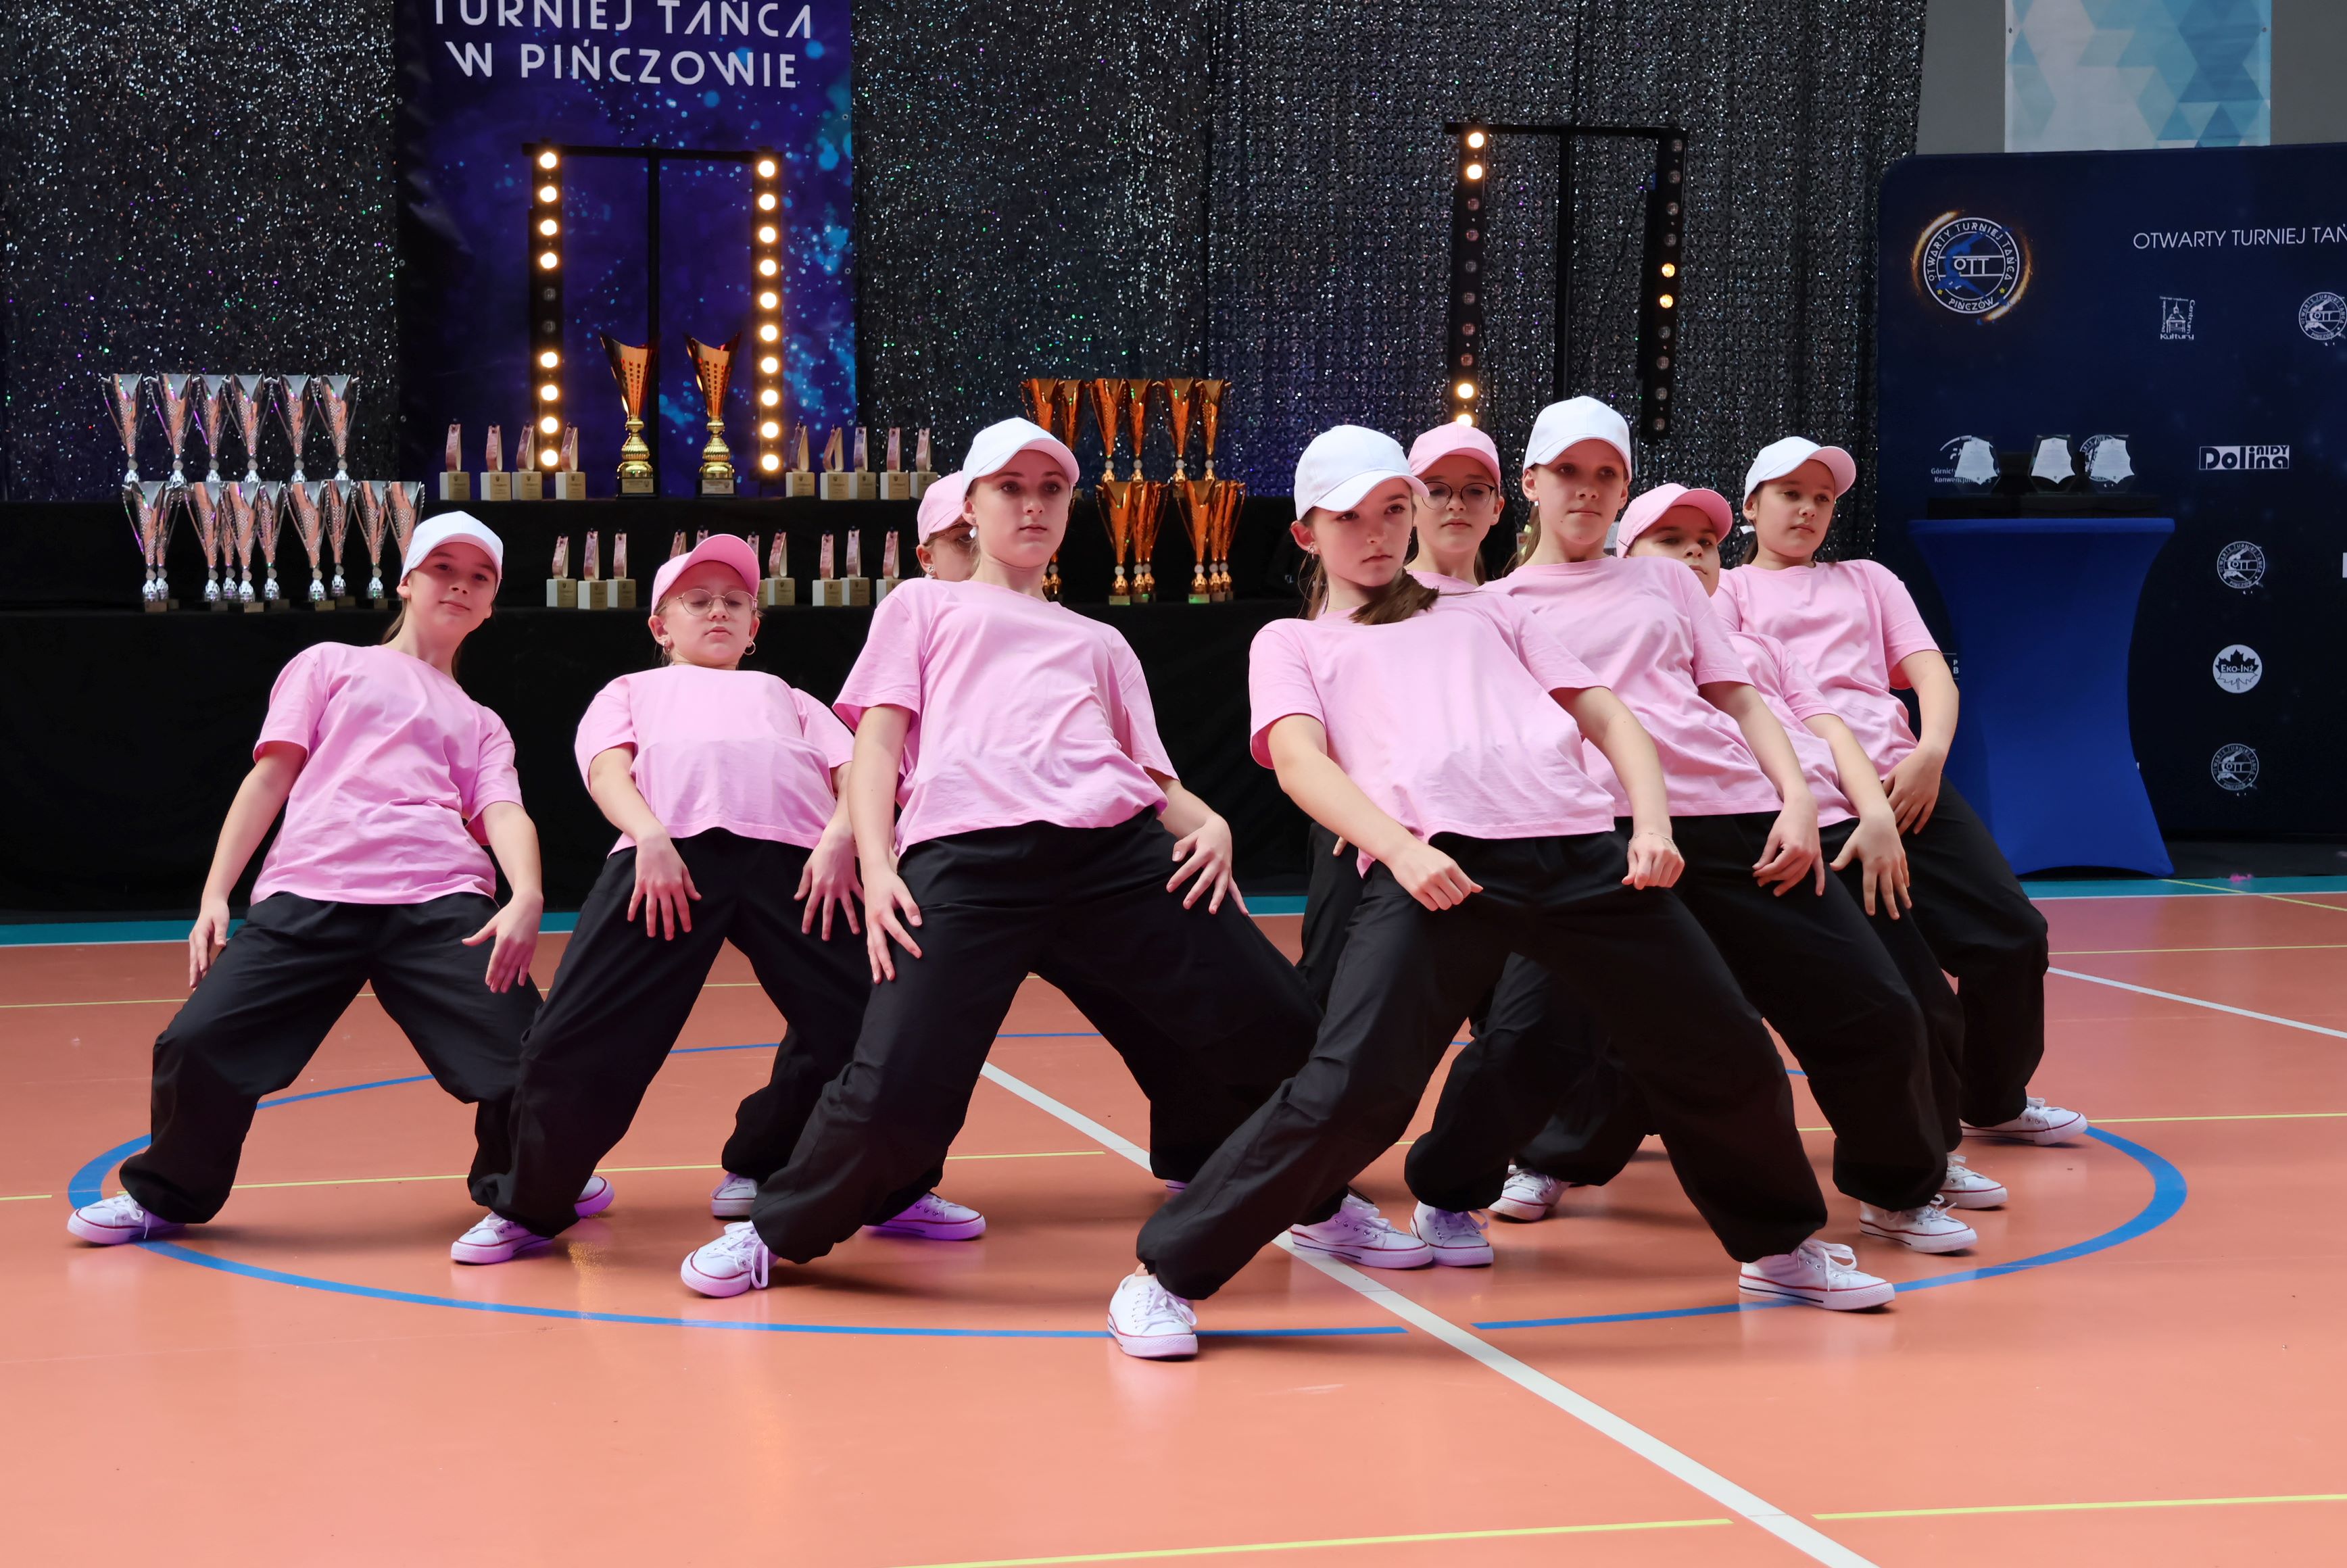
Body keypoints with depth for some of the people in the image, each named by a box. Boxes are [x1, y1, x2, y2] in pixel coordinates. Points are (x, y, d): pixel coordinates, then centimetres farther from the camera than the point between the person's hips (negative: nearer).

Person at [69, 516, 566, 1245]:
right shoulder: (330, 665, 24)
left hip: (444, 904, 1)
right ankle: (166, 1194, 15)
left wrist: (527, 897, -13)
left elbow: (504, 813, 9)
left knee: (525, 1056, -19)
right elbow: (270, 777, 15)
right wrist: (214, 896, 3)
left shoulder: (481, 725, 28)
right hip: (308, 894, -1)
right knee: (197, 1046, -14)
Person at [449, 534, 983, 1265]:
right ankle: (529, 1206, 9)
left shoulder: (786, 698, 39)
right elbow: (608, 766, 13)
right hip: (668, 851, -2)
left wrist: (841, 836, -4)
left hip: (797, 856, 2)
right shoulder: (634, 689, 35)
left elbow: (853, 773, 21)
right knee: (579, 1040, -13)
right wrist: (648, 835, -10)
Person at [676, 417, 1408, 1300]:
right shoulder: (923, 607, 26)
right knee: (896, 1097, -19)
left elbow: (1151, 774, 23)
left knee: (1277, 1030, -8)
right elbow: (878, 743, 13)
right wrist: (876, 868, -4)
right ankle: (778, 1231, 11)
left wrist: (1208, 823, -1)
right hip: (965, 855, -3)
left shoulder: (1099, 643, 34)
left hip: (1120, 846, 3)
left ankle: (1321, 1206, 21)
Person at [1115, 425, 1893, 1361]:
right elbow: (1300, 761, 2)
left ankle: (1779, 1247, 32)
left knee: (1727, 1057, 6)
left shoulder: (1485, 612, 30)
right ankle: (1168, 1274, -6)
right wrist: (1398, 848, -17)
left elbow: (1606, 716, 23)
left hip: (1584, 849, 4)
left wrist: (1653, 821, 3)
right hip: (1436, 866, -4)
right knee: (1350, 1092, -20)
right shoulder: (1291, 644, 21)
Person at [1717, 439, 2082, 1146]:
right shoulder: (1727, 589, 18)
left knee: (2011, 935, -2)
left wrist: (1930, 753, -6)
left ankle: (1995, 1102, 19)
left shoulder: (1868, 580, 28)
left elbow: (1930, 671, 15)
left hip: (1901, 781, 4)